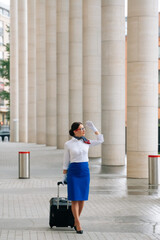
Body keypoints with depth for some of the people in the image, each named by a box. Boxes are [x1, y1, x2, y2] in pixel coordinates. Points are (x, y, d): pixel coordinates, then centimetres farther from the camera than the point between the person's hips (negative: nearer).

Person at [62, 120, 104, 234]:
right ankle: (78, 224, 0)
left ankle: (76, 221, 21)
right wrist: (64, 176, 4)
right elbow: (66, 161, 2)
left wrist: (94, 128, 2)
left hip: (85, 171, 4)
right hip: (73, 172, -4)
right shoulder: (68, 144, -4)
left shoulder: (87, 142, 5)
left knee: (82, 198, 7)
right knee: (75, 199, -4)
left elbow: (101, 140, 5)